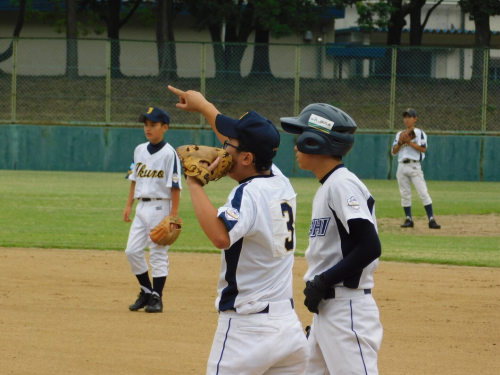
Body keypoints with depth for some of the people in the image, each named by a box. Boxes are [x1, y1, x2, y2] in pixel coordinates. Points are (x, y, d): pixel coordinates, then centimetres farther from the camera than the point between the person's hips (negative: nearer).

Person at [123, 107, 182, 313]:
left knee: (158, 253, -2)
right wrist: (129, 205, 13)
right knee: (132, 251, 2)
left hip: (160, 206, -6)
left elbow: (175, 186, -11)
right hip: (141, 207, 7)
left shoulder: (169, 154, -10)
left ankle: (156, 297, 4)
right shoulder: (140, 151, 10)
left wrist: (174, 215, -15)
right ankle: (146, 291, 17)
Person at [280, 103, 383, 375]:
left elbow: (370, 247, -22)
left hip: (348, 310, -11)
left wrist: (323, 282, -18)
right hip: (325, 309, 11)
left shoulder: (342, 185, -14)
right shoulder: (327, 187, 16)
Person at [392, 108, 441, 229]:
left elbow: (423, 149, -9)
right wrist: (400, 143, -7)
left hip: (414, 166, -5)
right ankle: (408, 219, 12)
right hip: (402, 166, 5)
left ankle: (431, 219, -14)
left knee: (423, 192, -11)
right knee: (405, 194, 5)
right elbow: (394, 151, 10)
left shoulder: (419, 133, 3)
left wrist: (409, 142, -14)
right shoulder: (399, 134, 16)